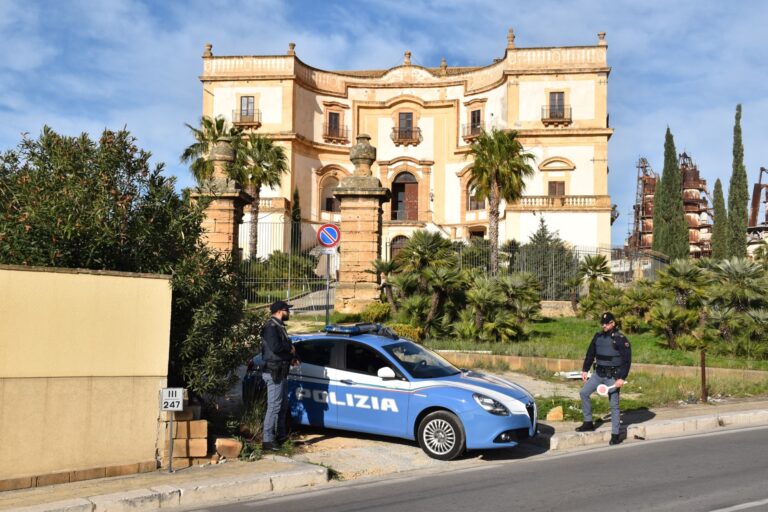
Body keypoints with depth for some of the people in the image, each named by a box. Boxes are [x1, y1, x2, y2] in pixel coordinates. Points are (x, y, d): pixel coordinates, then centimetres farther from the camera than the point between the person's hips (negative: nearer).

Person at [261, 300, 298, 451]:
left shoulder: (279, 326, 17)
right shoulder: (271, 327, -16)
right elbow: (275, 347, -29)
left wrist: (292, 358, 4)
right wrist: (290, 347, -12)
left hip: (281, 372, 11)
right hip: (274, 372, -11)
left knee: (283, 405, 17)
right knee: (274, 406, -9)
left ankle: (281, 436, 28)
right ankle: (267, 440, -5)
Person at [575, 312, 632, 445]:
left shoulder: (620, 339, -10)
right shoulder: (598, 337, 7)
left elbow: (627, 360, -12)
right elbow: (590, 354, 14)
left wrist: (622, 378, -18)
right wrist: (585, 370, 10)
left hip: (613, 376, -6)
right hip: (599, 373, 6)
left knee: (614, 405, 0)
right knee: (584, 393, 1)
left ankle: (615, 435, 10)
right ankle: (588, 423, 13)